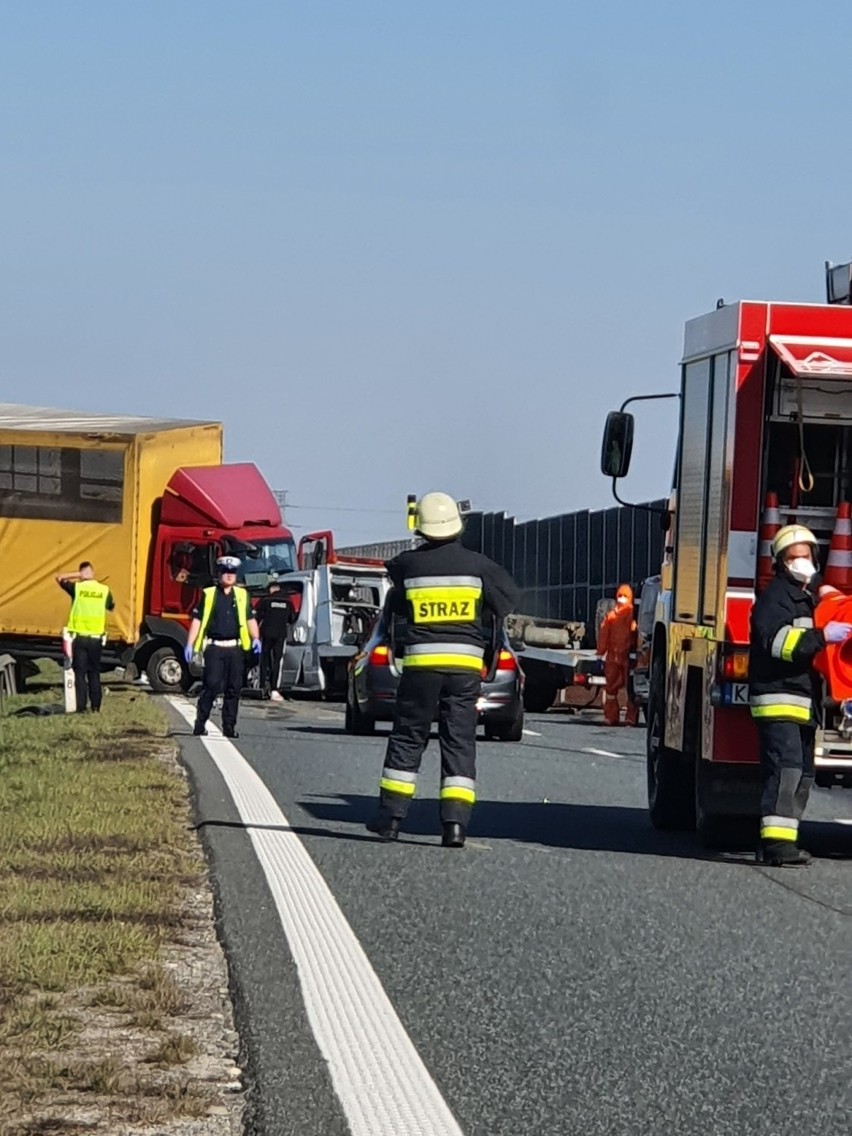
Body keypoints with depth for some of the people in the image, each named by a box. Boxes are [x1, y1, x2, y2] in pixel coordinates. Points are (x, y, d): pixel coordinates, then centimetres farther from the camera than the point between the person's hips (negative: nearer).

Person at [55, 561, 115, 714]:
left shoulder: (77, 588, -6)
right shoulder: (104, 590, -1)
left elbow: (60, 578, 9)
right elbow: (111, 607, 19)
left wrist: (77, 575, 11)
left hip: (79, 637, -2)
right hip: (96, 638, 2)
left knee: (80, 673, 1)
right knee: (94, 673, 13)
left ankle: (81, 708, -4)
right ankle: (96, 707, 12)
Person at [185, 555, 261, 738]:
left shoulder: (242, 595, 14)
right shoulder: (208, 595, 5)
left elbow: (250, 619, 17)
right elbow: (197, 620, 4)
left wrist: (255, 638, 0)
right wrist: (189, 645, -2)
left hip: (235, 648, 3)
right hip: (214, 647, -3)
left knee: (234, 689, 4)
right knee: (212, 686, -11)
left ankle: (229, 727, 9)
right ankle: (200, 724, -5)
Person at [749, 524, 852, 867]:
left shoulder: (811, 597, 22)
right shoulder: (775, 596, -7)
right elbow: (777, 640, -24)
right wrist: (821, 636, -30)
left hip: (804, 702, 10)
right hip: (777, 699, -10)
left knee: (802, 773, 10)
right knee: (785, 767, -18)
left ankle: (780, 840, 15)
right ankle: (776, 842, -24)